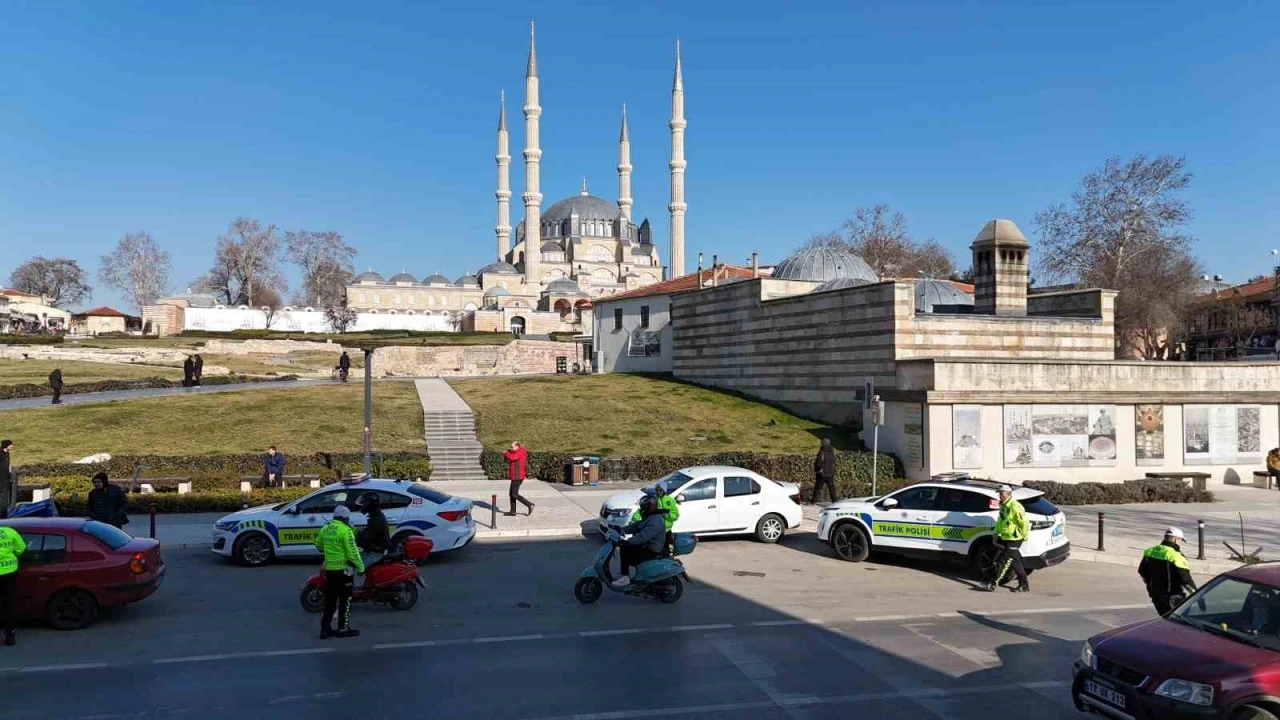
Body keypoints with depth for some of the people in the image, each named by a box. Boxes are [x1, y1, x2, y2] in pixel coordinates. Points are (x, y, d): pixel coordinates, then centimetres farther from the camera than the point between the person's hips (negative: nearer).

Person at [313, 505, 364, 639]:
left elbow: (319, 546, 23)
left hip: (329, 569, 7)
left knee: (330, 600, 13)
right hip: (343, 569, -7)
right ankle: (343, 629, 7)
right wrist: (361, 567, -7)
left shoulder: (324, 529, 7)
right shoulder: (345, 530, -15)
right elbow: (352, 552, -16)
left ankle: (325, 628, 14)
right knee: (345, 600, 3)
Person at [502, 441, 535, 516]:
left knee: (514, 495, -11)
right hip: (516, 477, 10)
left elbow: (511, 457, -30)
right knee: (511, 493, 12)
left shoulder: (519, 453, -15)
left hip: (517, 477, -10)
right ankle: (513, 511, 15)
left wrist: (506, 453, -13)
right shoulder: (517, 453, 16)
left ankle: (529, 505, -9)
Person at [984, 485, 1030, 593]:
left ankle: (994, 583, -1)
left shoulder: (1015, 506, -19)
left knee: (1004, 562, -6)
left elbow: (1024, 523, -20)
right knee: (1016, 563, 14)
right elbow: (999, 521, 22)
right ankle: (1024, 585, 23)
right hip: (1005, 539, 9)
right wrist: (996, 533, 16)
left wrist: (1024, 536, -14)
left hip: (1014, 540, -9)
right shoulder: (1003, 506, 11)